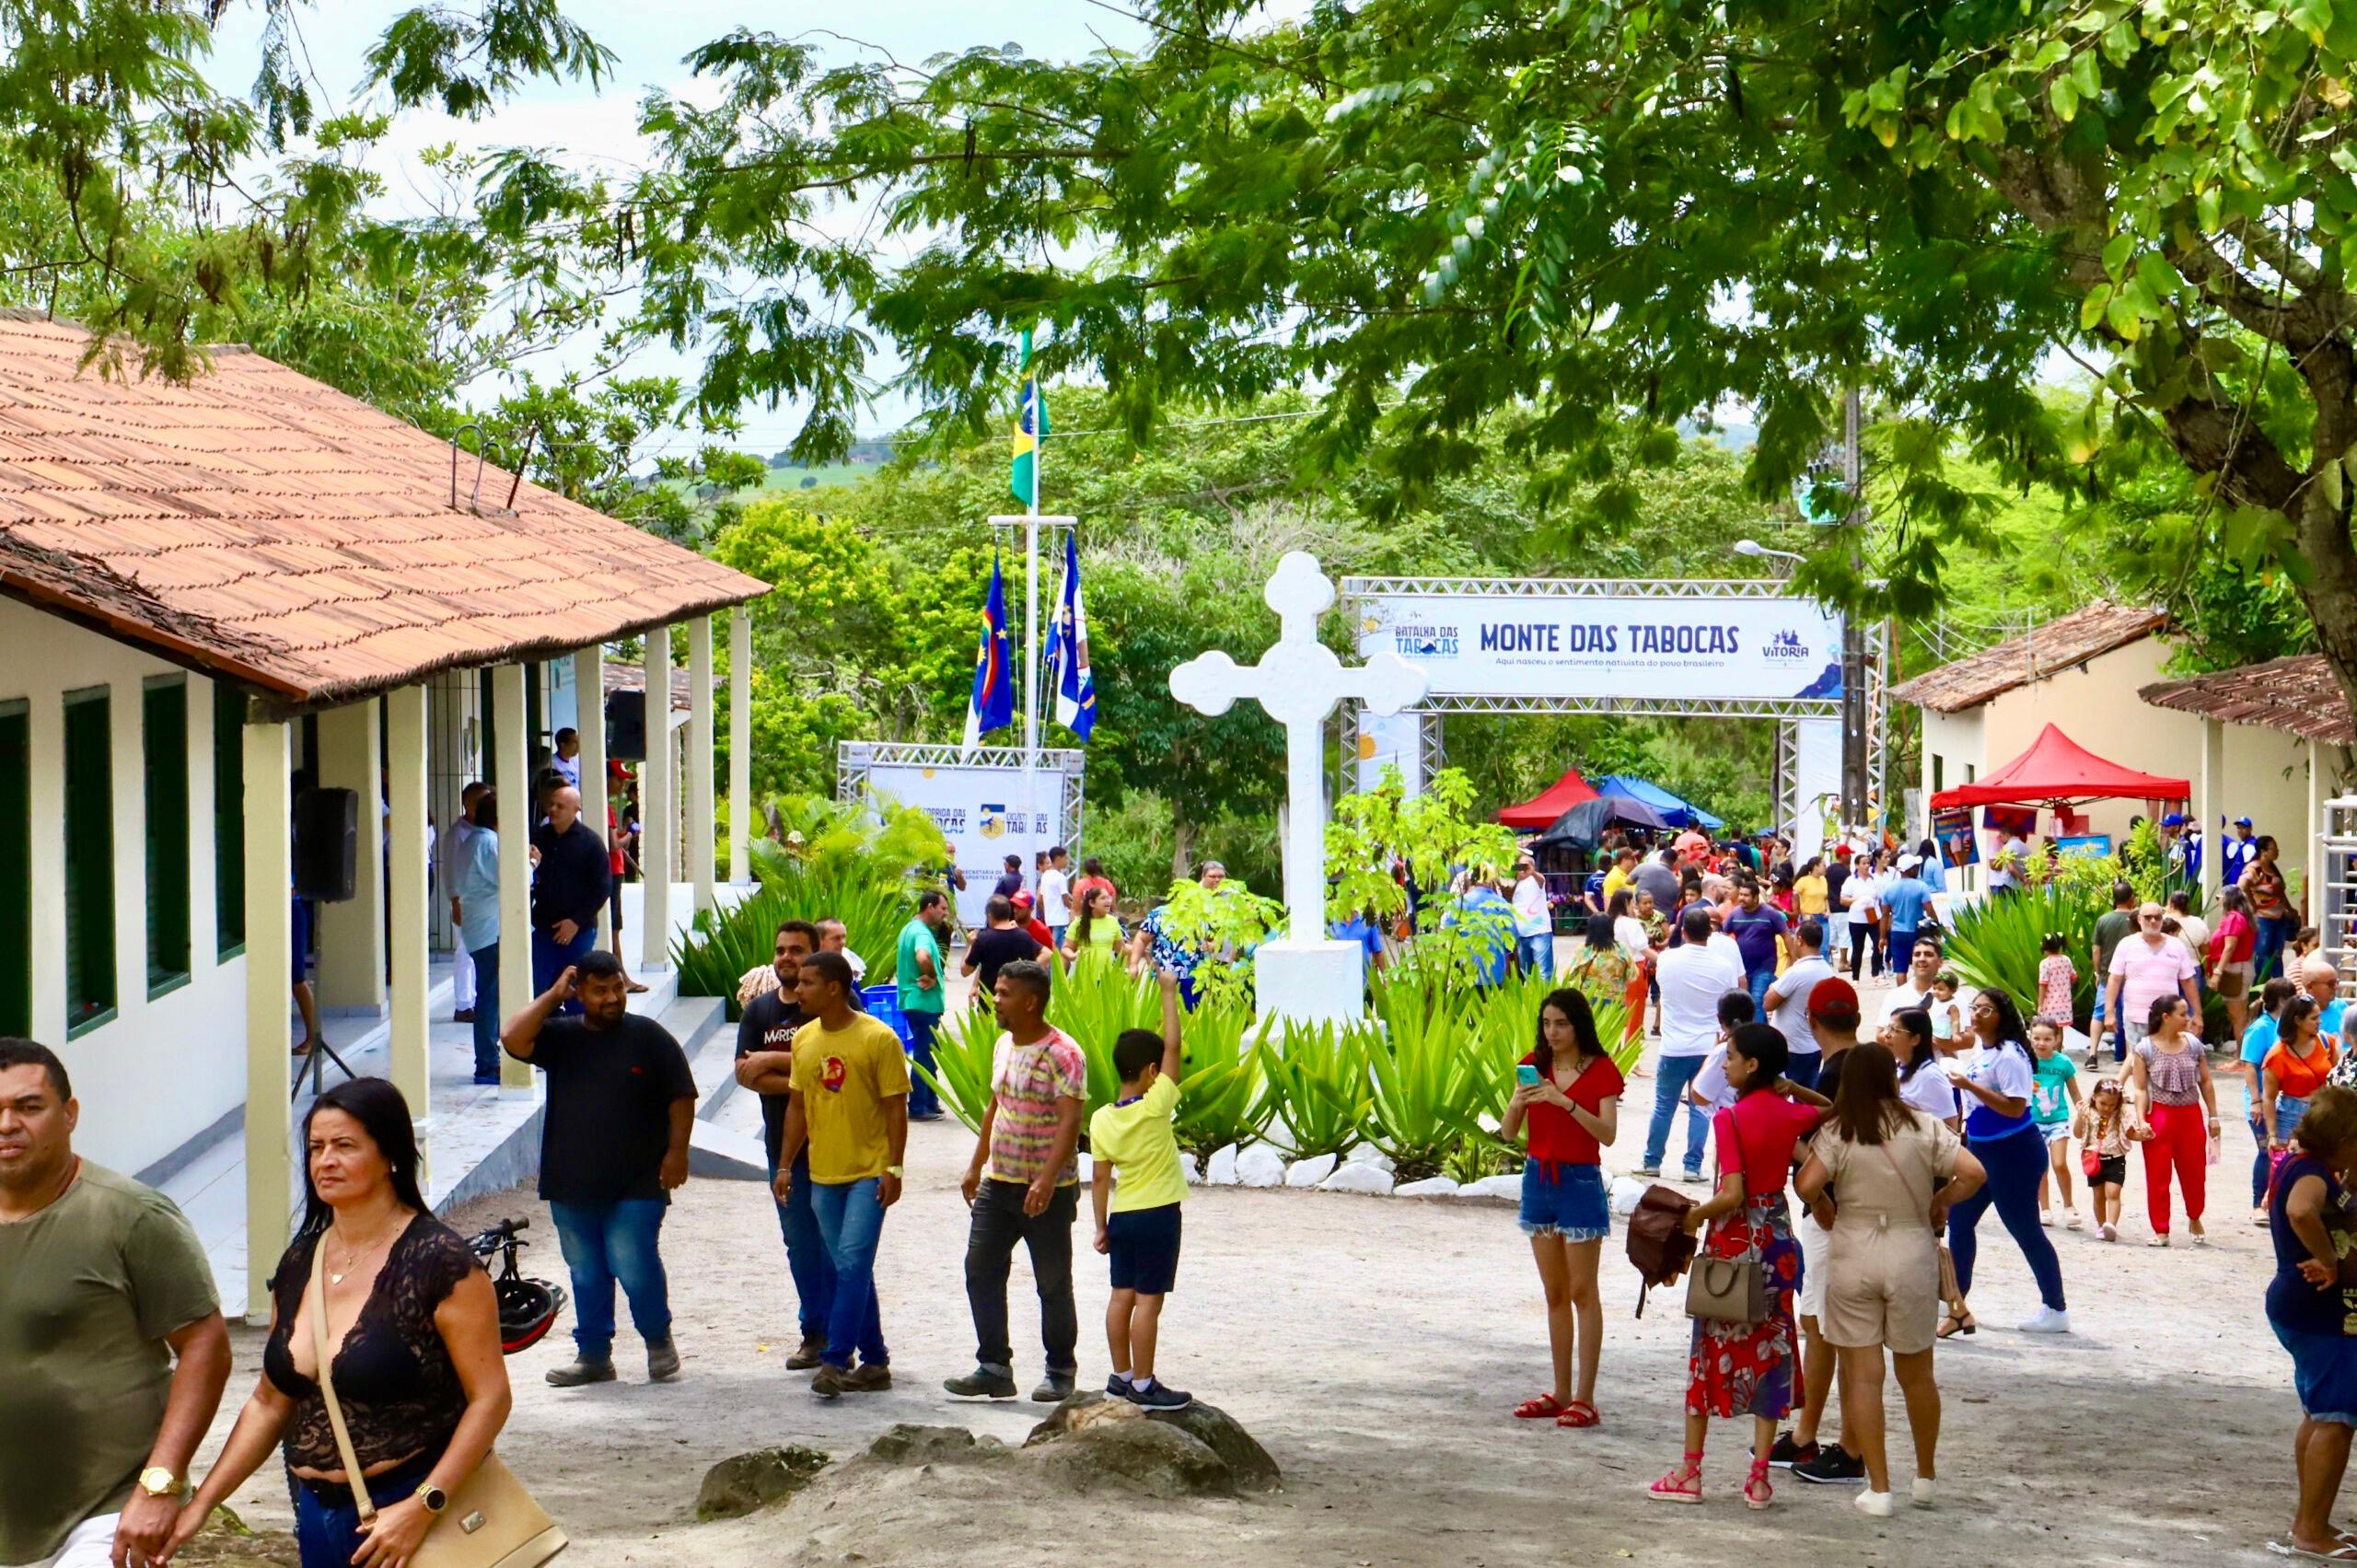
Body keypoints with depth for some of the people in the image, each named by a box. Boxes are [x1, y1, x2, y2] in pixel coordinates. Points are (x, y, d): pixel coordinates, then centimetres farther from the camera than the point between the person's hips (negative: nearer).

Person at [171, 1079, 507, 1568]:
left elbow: (489, 1397, -15)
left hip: (413, 1514, -6)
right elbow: (271, 1403, 15)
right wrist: (201, 1503, 9)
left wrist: (422, 1507, -21)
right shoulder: (300, 1262, 8)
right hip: (319, 1518, 6)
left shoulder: (439, 1263, -12)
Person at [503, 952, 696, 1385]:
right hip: (571, 1184, 4)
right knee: (586, 1275, 10)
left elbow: (681, 1097, 2)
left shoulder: (649, 1037, 1)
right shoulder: (561, 1037, 8)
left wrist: (676, 1151, -6)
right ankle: (593, 1354, 20)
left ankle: (659, 1341, 13)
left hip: (635, 1185, -4)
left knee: (635, 1267, -9)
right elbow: (513, 1039, -9)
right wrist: (552, 996, -5)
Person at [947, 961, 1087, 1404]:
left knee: (1053, 1284, 3)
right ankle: (994, 1367, 7)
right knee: (981, 1270, 2)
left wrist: (1047, 1179, -31)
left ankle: (1060, 1372, 16)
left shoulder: (1062, 1053, -15)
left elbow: (1070, 1122, -22)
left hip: (1046, 1191, -8)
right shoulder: (1003, 1045, 10)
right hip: (998, 1184, 8)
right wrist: (976, 1166, 21)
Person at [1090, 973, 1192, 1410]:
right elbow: (1174, 1047, -13)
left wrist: (1102, 1227, 11)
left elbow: (1100, 1178, 4)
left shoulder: (1102, 1120, 1)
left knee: (1122, 1295, 12)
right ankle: (1143, 1384, -3)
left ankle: (1122, 1375, 19)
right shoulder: (1156, 1107, -14)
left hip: (1122, 1215, 6)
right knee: (1149, 1299, -4)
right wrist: (1169, 993, -6)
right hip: (1158, 1214, -6)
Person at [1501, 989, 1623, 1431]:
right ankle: (1561, 1392, 16)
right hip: (1538, 1179, 5)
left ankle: (1585, 1398, -1)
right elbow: (1508, 1133, 2)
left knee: (1582, 1292, -3)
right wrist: (1517, 1103, -19)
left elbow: (1608, 1133, -19)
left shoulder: (1601, 1071, -7)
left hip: (1580, 1181, -5)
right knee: (1555, 1294, 11)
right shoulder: (1533, 1066, 5)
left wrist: (1566, 1102, -29)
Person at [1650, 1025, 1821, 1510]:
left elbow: (1732, 1195, -22)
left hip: (1733, 1237, -5)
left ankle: (1690, 1472, 12)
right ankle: (1759, 1477, 7)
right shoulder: (1793, 1115, 0)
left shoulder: (1730, 1119, -15)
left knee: (1709, 1351, 7)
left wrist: (1695, 1214, -6)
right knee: (1770, 1351, 8)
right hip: (1777, 1237, 5)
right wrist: (1791, 1088, 13)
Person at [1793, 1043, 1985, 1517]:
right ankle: (1926, 1476, 31)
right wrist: (1941, 1202, 6)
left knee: (1862, 1375, 5)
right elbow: (1974, 1173, -11)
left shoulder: (1837, 1132, -6)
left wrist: (1824, 1208, 5)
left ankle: (1878, 1488, 3)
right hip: (1913, 1255, 1)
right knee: (1916, 1373, 17)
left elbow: (1806, 1185, -16)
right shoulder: (1924, 1128, -3)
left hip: (1852, 1257, -1)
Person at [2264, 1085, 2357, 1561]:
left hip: (2296, 1304, 11)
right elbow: (2302, 1211, -44)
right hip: (2318, 1312, -11)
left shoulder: (2299, 1163, 9)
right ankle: (2313, 1532, -4)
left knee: (2319, 1415, 19)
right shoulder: (2313, 1174, -21)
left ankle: (2308, 1520, 28)